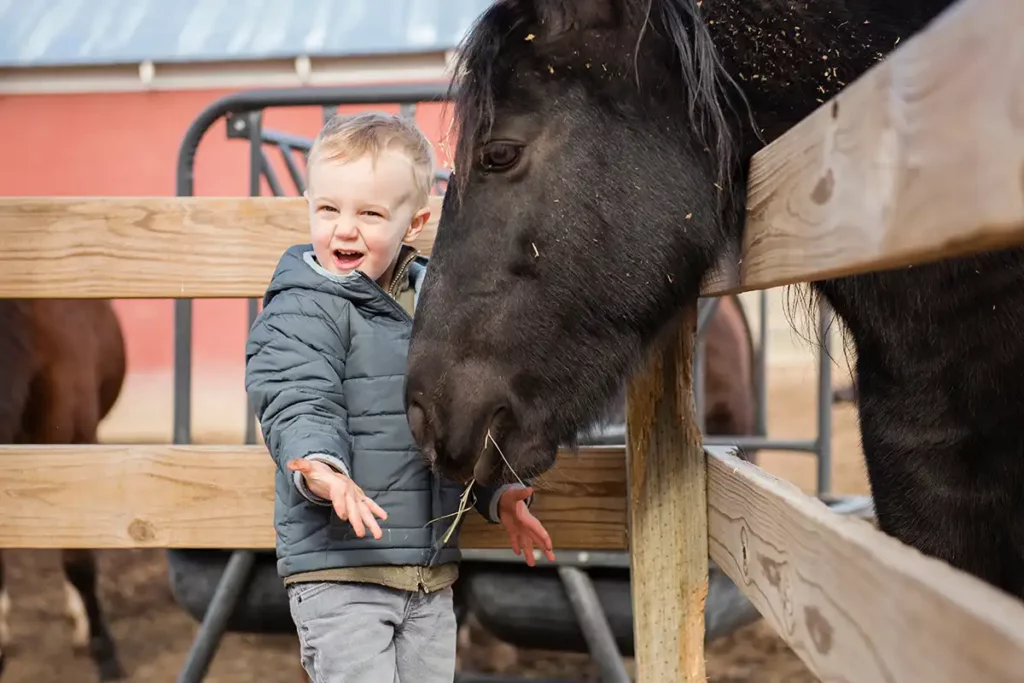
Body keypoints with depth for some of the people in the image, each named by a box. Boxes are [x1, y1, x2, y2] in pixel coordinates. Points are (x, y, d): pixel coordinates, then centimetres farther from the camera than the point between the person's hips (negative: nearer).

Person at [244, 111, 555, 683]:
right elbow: (298, 406, -22)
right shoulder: (301, 313, -10)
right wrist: (322, 467, -42)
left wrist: (500, 492, 13)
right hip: (338, 568, -7)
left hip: (433, 570, 7)